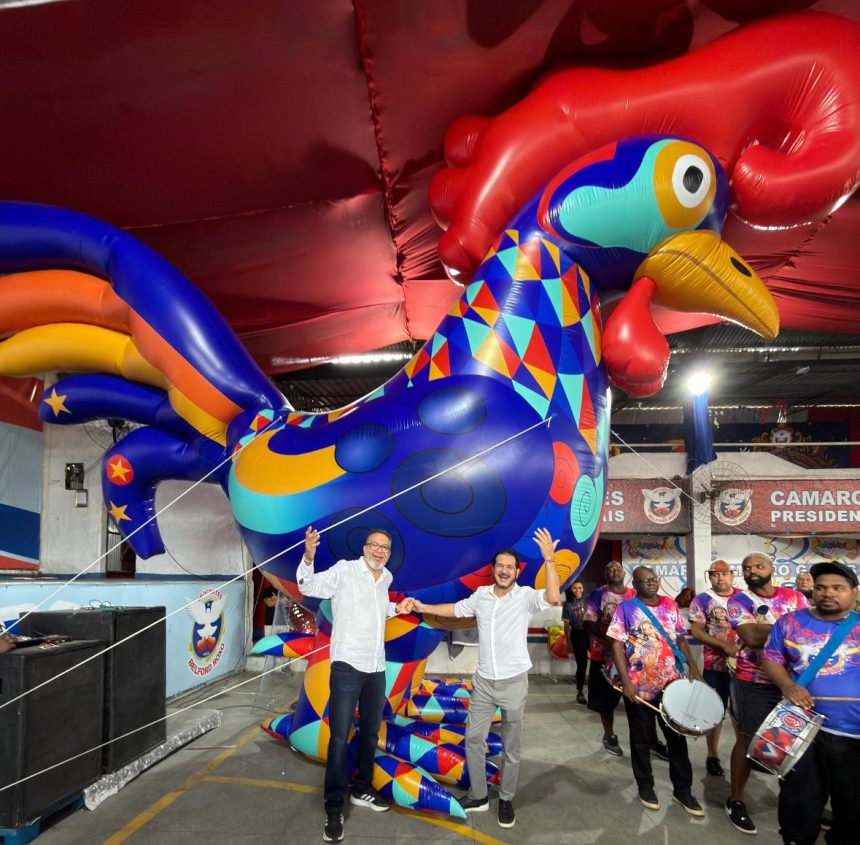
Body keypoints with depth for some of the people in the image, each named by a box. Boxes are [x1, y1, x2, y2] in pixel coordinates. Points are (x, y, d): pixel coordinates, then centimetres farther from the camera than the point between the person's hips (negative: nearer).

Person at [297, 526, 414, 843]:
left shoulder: (386, 579, 10)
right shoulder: (345, 570, -10)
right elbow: (310, 586, -20)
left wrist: (397, 609, 10)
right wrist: (308, 557, -38)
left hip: (376, 668, 7)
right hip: (347, 666, -7)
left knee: (371, 733, 18)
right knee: (340, 737, -4)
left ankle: (362, 789, 35)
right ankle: (334, 809, 6)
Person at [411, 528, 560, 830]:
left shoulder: (526, 596, -14)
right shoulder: (481, 594, -1)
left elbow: (552, 598, -34)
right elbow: (457, 610, 16)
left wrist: (549, 559, -43)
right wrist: (425, 607, 15)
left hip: (514, 682, -4)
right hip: (484, 681, 4)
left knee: (511, 746, 10)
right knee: (473, 739, 10)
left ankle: (506, 800, 27)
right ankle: (478, 796, 27)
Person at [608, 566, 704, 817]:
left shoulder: (671, 605, 5)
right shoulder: (626, 608, -8)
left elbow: (681, 639, 12)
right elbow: (617, 645, -11)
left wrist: (693, 667, 0)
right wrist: (625, 681, -17)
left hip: (671, 683, 4)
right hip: (639, 686, -3)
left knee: (677, 736, 10)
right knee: (641, 739, 10)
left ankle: (682, 789, 24)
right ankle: (645, 786, 27)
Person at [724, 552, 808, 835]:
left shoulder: (795, 597, 5)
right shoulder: (738, 600, -6)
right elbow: (751, 637, -19)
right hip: (753, 683, -3)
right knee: (748, 740, 5)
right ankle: (735, 801, 21)